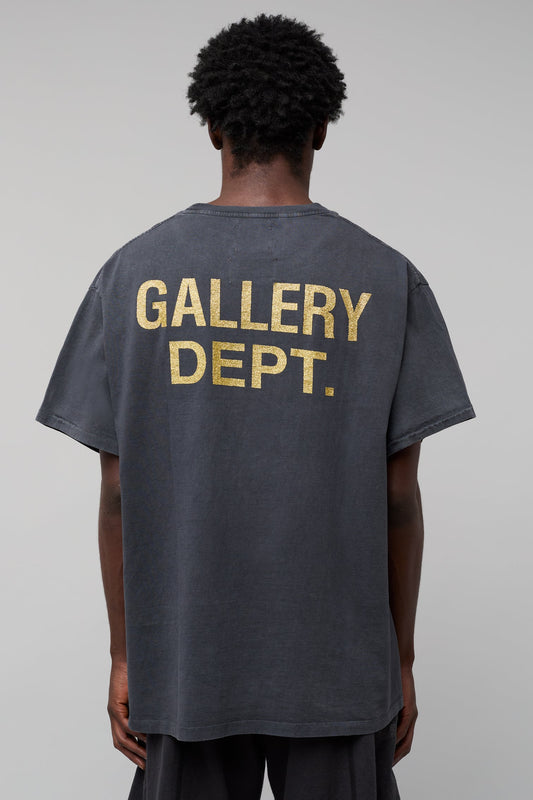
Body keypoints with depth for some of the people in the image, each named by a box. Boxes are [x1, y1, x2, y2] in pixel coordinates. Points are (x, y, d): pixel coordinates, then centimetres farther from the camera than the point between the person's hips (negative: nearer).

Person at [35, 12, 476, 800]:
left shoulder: (133, 271, -5)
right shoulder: (387, 279, -7)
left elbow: (119, 493, -3)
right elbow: (398, 496, -5)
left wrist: (125, 654, 7)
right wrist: (401, 658, 6)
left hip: (183, 667, 1)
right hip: (337, 673, 0)